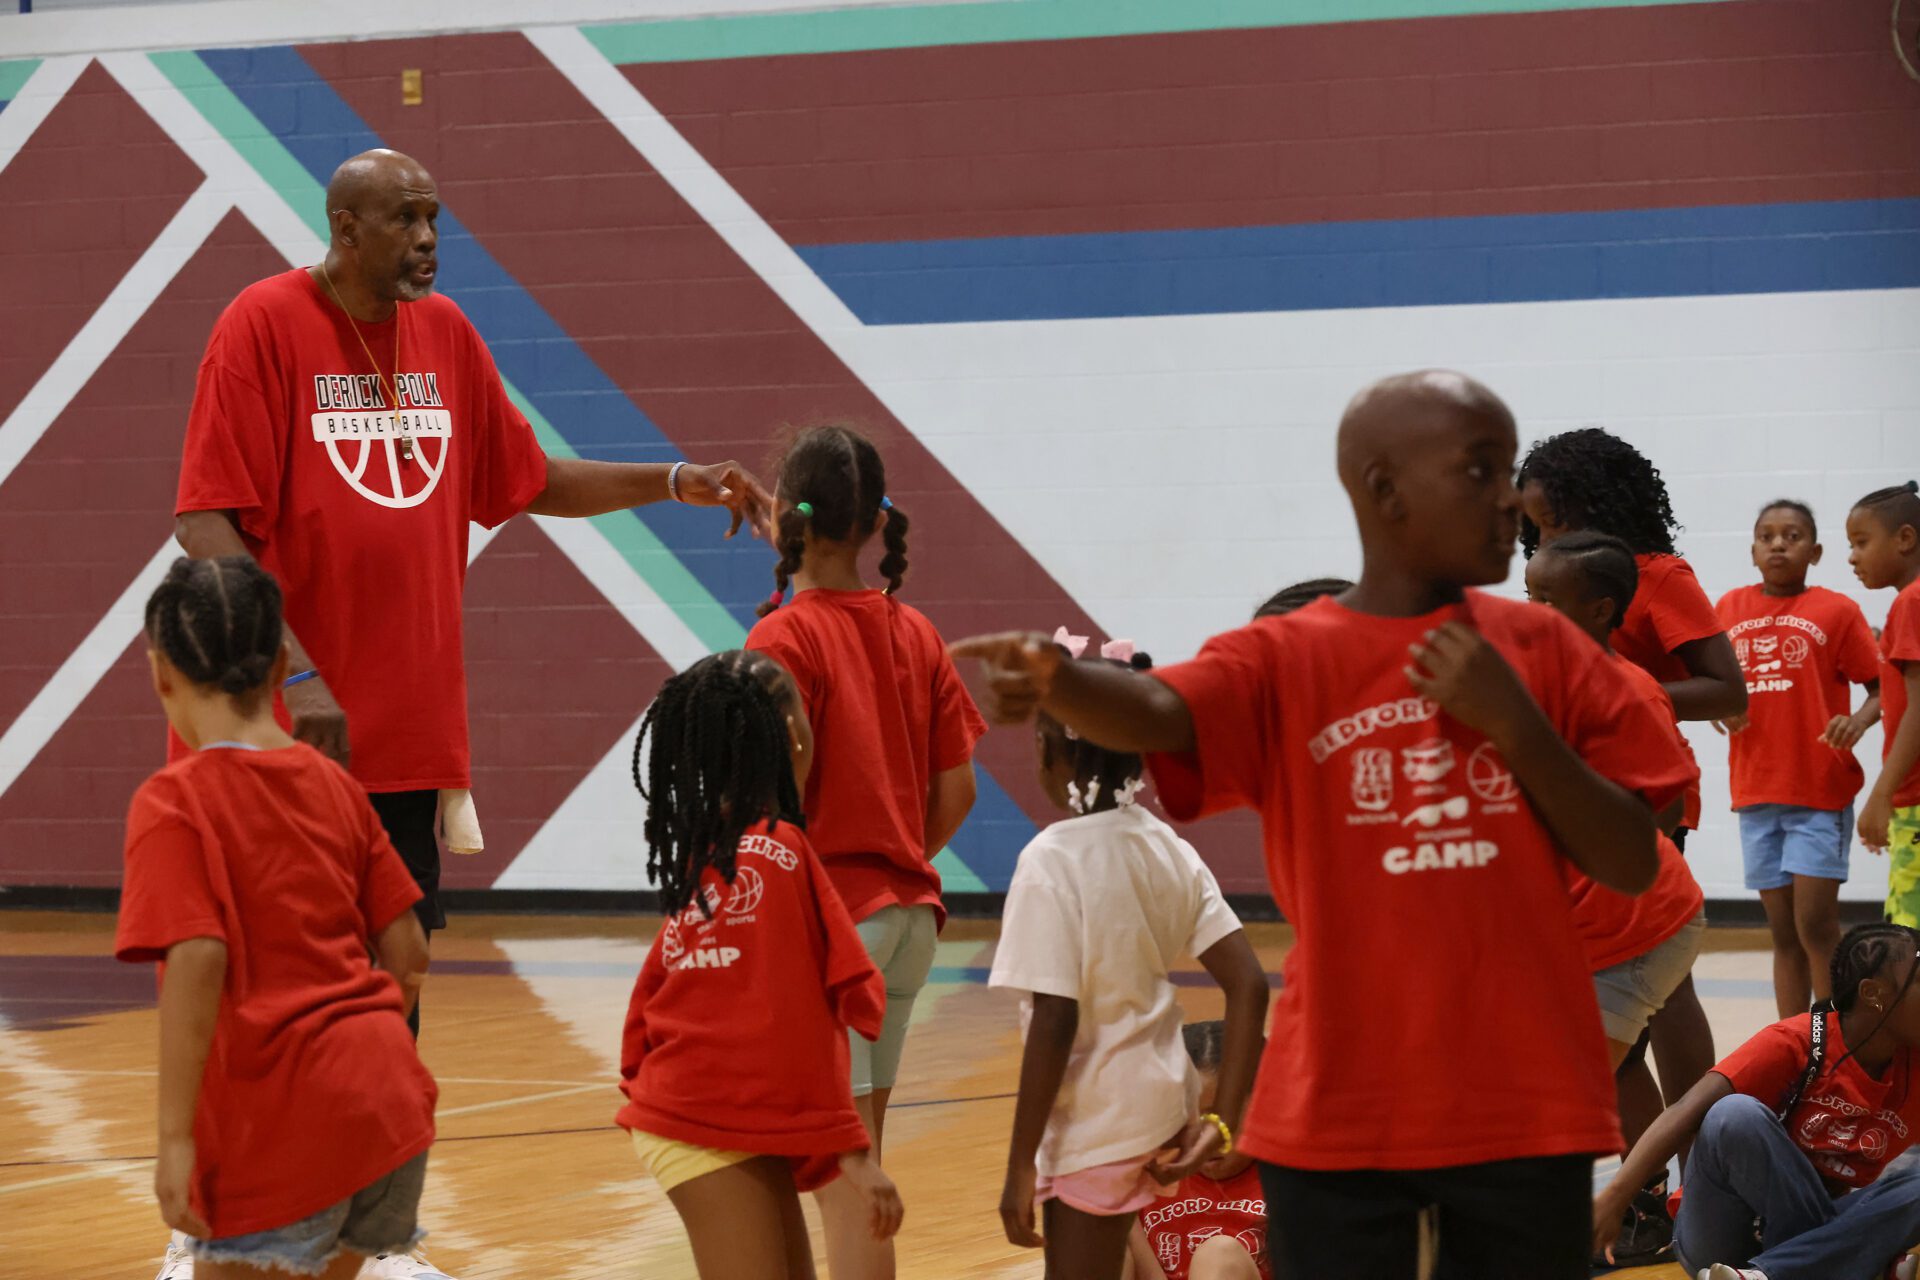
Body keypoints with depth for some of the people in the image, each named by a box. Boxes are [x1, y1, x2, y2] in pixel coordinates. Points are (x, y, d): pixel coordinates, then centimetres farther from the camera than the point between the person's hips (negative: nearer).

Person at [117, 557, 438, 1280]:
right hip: (393, 1103, 7)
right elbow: (408, 957, 13)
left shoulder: (174, 803, -8)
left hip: (280, 1120, -7)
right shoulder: (334, 785, 11)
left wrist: (175, 1138, -17)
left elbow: (197, 963, -19)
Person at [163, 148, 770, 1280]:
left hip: (411, 729, 6)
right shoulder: (267, 324, -9)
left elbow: (528, 483, 21)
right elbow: (208, 526, -14)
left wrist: (672, 483, 10)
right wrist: (294, 676, -22)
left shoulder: (445, 334, 9)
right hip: (288, 727, -6)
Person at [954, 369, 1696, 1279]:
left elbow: (1632, 864, 3)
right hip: (1336, 1114, -2)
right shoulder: (1284, 662, -2)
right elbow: (1156, 712, -23)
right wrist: (1053, 679, -46)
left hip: (1527, 1107, 2)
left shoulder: (1543, 651, 5)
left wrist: (1513, 723, -10)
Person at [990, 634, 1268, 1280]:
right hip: (1164, 1103, 7)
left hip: (1094, 1125, -7)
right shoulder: (1169, 849, 2)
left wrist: (1020, 1167, -15)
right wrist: (1221, 1123, -1)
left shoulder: (1052, 860, -18)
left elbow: (1054, 1025, -21)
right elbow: (1248, 987, -3)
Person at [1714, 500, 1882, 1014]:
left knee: (1815, 923, -9)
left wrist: (1859, 720, -22)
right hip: (1756, 792, 4)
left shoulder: (1836, 611, -3)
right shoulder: (1730, 609, 7)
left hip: (1821, 790, -4)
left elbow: (1882, 686, -3)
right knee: (1784, 931, 8)